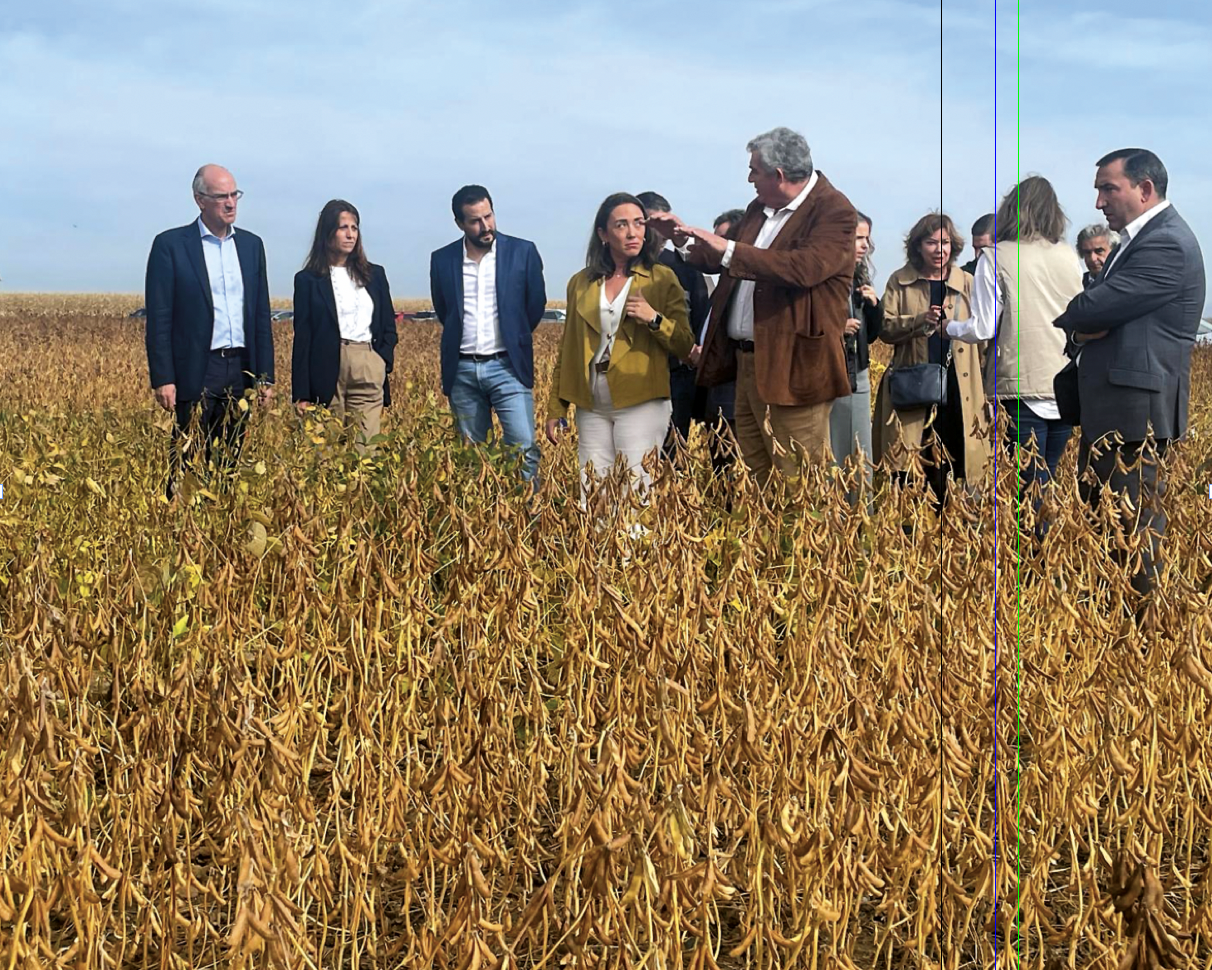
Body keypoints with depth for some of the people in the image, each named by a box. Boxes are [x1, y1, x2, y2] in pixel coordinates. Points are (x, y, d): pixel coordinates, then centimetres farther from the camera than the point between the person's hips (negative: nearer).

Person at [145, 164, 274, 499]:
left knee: (229, 460, 8)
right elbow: (158, 318, -5)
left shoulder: (251, 244, 12)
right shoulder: (170, 245, -3)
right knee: (188, 462, -3)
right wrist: (163, 379, -10)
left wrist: (266, 375, 9)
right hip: (196, 371, -4)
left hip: (241, 369, 5)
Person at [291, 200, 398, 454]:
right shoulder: (308, 280, 6)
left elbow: (389, 327, 19)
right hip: (328, 372, -2)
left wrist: (382, 363, 0)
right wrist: (301, 395, -4)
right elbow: (302, 338, 2)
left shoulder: (374, 274, 15)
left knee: (366, 450, -7)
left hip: (368, 371, 2)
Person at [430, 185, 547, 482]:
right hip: (462, 369, 3)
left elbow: (536, 305, 9)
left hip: (507, 366, -2)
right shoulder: (442, 260, 4)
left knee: (523, 447, -12)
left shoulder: (523, 251, -3)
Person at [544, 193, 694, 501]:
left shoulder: (662, 279, 2)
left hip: (642, 405, -3)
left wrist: (654, 319, -16)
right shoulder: (581, 284, 11)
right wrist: (556, 408, 11)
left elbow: (685, 345, 1)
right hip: (592, 409, 3)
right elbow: (566, 351, 15)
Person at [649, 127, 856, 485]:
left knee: (799, 481, -5)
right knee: (754, 468, 12)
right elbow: (725, 261, 29)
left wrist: (729, 249, -25)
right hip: (746, 361, 8)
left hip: (794, 367, -8)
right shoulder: (759, 209, 16)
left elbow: (806, 267, -27)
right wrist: (688, 238, 14)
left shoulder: (834, 212, -11)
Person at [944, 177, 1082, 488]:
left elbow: (983, 329, -8)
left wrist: (949, 327, 11)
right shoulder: (1068, 257, 6)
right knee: (1048, 480, 13)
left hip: (1023, 389, -5)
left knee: (1030, 484, -2)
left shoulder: (996, 257, -6)